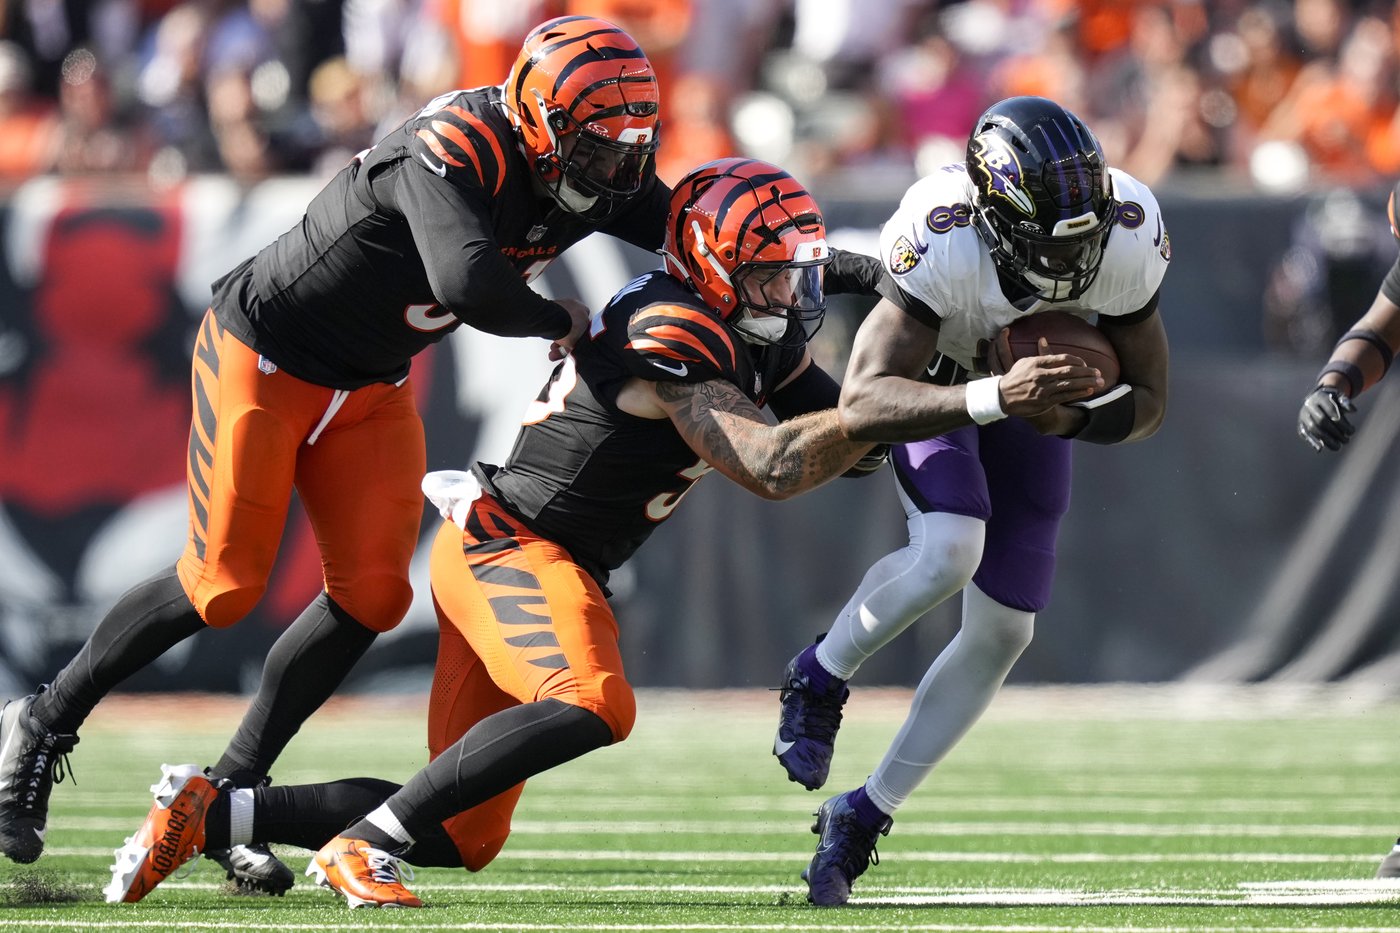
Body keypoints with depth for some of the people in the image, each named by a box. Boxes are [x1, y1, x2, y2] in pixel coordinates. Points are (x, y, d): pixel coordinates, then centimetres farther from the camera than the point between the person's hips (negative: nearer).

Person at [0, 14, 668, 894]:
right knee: (224, 588, -7)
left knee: (372, 593, -4)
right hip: (265, 356, -8)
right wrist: (564, 321, -29)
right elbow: (474, 289, -48)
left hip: (370, 389, 8)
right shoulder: (456, 152, -34)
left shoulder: (595, 178, -8)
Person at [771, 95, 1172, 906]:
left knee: (1002, 632, 2)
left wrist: (1075, 417, -40)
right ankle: (821, 678, -1)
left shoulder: (1127, 243, -32)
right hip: (929, 385, -4)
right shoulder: (942, 245, -43)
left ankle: (864, 816, 17)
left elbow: (1149, 403, -18)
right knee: (948, 553, -31)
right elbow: (862, 407, -48)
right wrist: (996, 398, -60)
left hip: (1029, 386, 4)